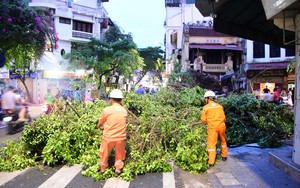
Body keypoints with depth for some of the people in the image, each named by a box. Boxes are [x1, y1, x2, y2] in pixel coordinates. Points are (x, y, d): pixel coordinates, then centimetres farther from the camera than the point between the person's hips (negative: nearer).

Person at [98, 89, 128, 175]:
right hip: (120, 138, 1)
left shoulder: (107, 110, -13)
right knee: (119, 154, 24)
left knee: (104, 154, 22)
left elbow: (100, 125, -1)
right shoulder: (124, 111, -5)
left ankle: (102, 169, 37)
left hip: (108, 137, -1)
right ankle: (118, 169, 33)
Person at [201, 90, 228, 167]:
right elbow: (224, 118, 10)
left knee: (212, 144, 0)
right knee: (223, 141, 24)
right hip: (221, 126, 4)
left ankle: (211, 162, -1)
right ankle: (224, 156, 37)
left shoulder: (206, 107, -1)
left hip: (212, 127, -4)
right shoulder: (220, 106, 9)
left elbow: (203, 120, -2)